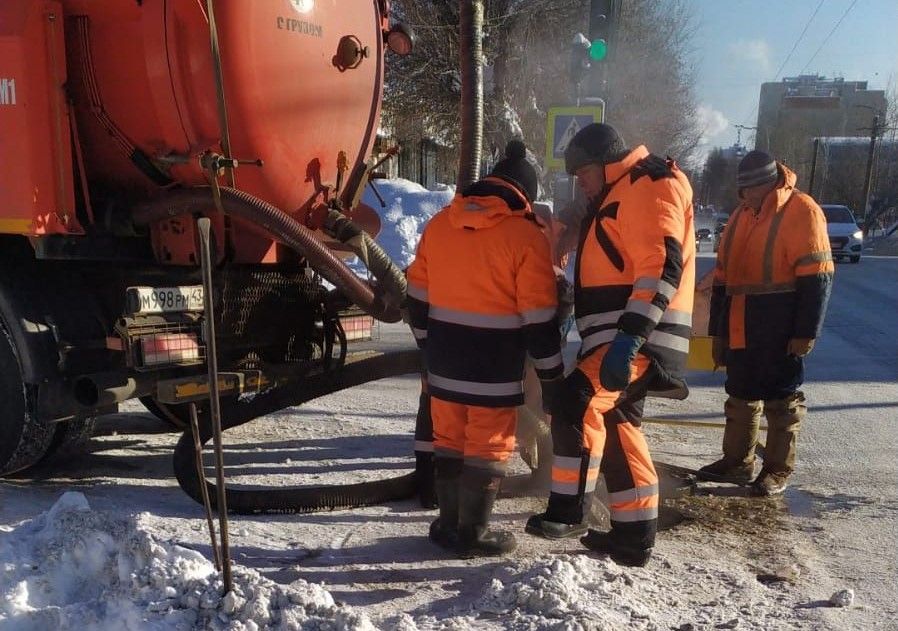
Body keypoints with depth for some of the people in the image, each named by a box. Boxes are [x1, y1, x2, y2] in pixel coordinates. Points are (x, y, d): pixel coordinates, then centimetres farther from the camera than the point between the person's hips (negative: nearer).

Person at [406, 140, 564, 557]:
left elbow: (417, 296, 11)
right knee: (488, 446, 5)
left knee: (449, 439, 15)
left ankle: (449, 524, 25)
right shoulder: (525, 236, -10)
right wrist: (551, 376, -2)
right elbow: (539, 318, -10)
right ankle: (472, 533, 13)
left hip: (444, 358, 6)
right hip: (494, 366, -5)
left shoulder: (438, 224, 6)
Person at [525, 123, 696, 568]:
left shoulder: (651, 187, -8)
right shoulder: (617, 197, 25)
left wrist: (631, 334, -29)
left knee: (577, 401, -24)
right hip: (618, 337, 11)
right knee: (618, 427, 12)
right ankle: (634, 535, 21)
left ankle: (567, 510, -14)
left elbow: (662, 267, -21)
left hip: (640, 339, -11)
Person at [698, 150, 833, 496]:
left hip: (780, 328, -7)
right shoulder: (741, 215, 14)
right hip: (740, 327, 7)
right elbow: (723, 275, 16)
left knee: (781, 397, 2)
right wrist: (718, 329, 14)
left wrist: (805, 332, -17)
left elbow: (816, 278, -14)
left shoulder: (802, 211, -9)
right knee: (740, 393, 13)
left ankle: (778, 470, 14)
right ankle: (737, 460, 25)